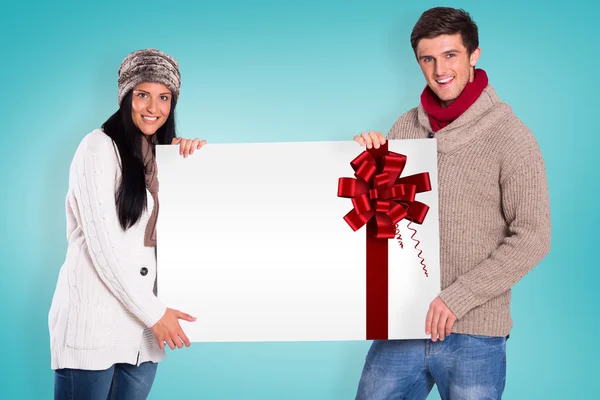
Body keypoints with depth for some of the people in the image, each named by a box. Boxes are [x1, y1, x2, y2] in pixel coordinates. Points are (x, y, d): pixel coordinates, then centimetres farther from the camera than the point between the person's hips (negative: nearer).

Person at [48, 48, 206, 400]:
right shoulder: (99, 147, -7)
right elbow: (102, 244, -13)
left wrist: (195, 156, -1)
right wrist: (154, 312, -12)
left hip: (145, 317, 6)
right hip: (93, 318, -6)